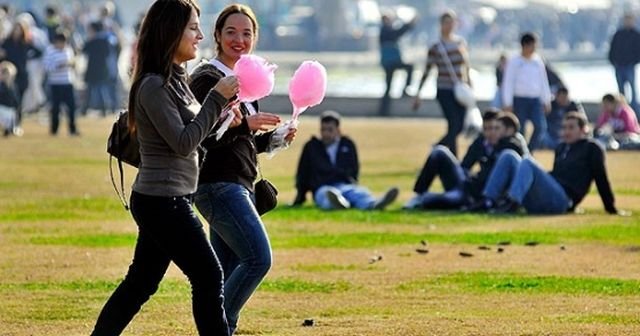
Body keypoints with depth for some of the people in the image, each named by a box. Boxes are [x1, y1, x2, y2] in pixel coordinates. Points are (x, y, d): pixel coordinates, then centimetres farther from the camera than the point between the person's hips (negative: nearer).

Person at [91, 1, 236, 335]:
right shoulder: (153, 86, -16)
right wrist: (217, 99, -17)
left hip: (162, 201, 10)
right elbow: (183, 143, -20)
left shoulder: (175, 80, 13)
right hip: (162, 202, -10)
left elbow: (193, 134, 17)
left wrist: (224, 113, 3)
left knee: (140, 282, 12)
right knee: (208, 277, -6)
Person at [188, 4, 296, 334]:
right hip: (218, 185, -9)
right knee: (258, 258, -18)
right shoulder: (207, 78, -10)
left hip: (238, 186, 9)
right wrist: (245, 124, -26)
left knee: (229, 272, 8)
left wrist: (273, 137, 7)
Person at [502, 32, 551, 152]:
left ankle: (530, 151, 1)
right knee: (520, 129, -1)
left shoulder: (538, 61, 11)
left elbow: (544, 82, 17)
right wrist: (508, 103, -9)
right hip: (520, 100, -4)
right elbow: (508, 83, -3)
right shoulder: (514, 61, -2)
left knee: (540, 127, -10)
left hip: (536, 99, 4)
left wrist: (547, 101, 14)